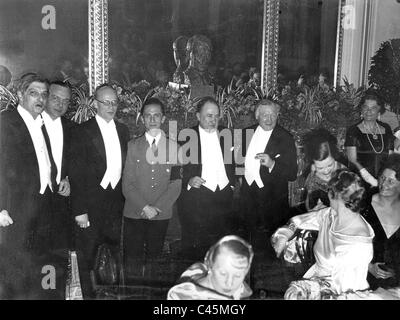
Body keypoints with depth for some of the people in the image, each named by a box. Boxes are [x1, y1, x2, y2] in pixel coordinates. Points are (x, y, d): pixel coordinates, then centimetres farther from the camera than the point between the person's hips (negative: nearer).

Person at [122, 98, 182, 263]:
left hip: (161, 215, 0)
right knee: (132, 259, 2)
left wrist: (156, 208, -10)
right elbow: (127, 184, 0)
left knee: (154, 257, 7)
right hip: (134, 214, 0)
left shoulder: (174, 147, 4)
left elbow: (176, 184, -1)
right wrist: (144, 207, -11)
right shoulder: (132, 146, 4)